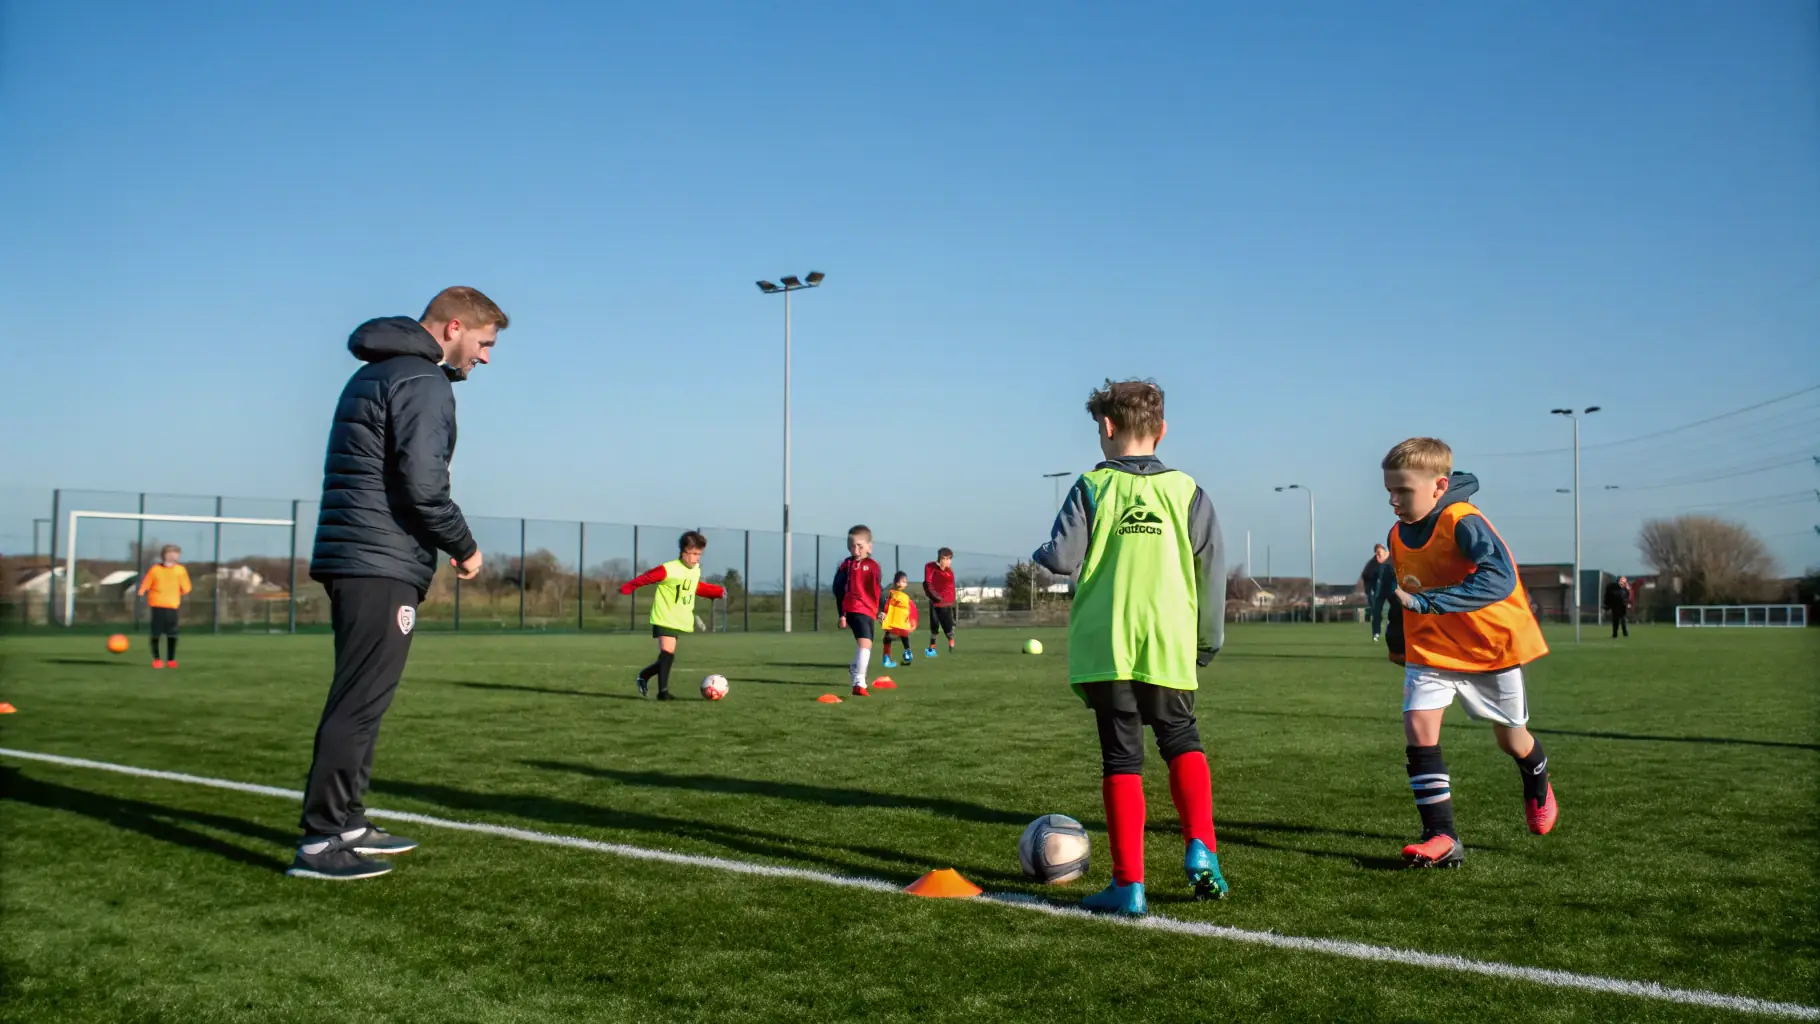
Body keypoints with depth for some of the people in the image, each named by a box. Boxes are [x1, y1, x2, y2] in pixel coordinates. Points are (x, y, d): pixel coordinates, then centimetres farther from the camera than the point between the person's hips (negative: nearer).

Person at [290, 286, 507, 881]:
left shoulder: (373, 374, 21)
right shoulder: (422, 381, -10)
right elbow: (423, 483, -19)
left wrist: (445, 542, 19)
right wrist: (464, 547, -5)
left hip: (349, 559, 10)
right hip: (383, 565, -10)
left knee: (359, 700, 15)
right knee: (360, 703, -9)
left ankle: (346, 824, 22)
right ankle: (319, 843, -7)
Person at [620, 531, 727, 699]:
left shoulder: (696, 570, 6)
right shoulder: (668, 569, -19)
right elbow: (646, 578, -13)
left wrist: (717, 591, 20)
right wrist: (627, 587, -11)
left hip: (680, 621, 7)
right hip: (665, 619, -7)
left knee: (667, 657, 10)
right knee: (667, 654, -17)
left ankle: (644, 676, 32)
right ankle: (663, 691, -9)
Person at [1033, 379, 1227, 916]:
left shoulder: (1092, 487, -1)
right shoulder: (1186, 490, 5)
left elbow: (1063, 558, -10)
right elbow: (1212, 569, 3)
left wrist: (1041, 554, 14)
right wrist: (1208, 639, 12)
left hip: (1104, 645, -1)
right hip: (1168, 645, 1)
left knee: (1121, 759, 5)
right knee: (1183, 741, 20)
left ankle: (1129, 883, 3)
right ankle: (1200, 847, 0)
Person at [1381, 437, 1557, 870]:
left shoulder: (1463, 522, -26)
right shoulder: (1399, 536, -4)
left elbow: (1499, 578, -40)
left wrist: (1427, 602, -45)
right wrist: (1397, 642, 22)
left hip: (1492, 643, -4)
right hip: (1431, 648, 5)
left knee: (1511, 737, 14)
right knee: (1418, 728, -15)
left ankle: (1537, 787, 50)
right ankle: (1441, 838, -11)